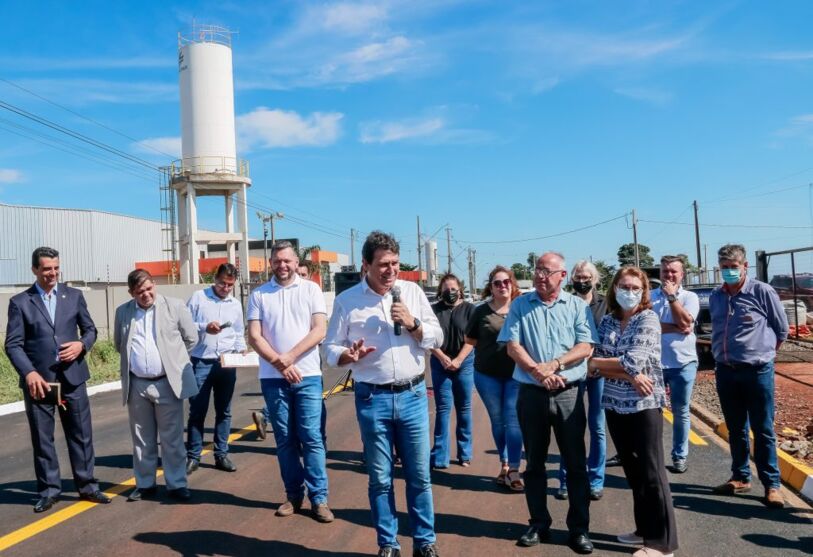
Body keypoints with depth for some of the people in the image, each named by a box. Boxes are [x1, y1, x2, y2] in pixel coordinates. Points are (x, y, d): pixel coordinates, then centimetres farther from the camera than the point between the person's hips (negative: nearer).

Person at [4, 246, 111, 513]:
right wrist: (29, 373, -19)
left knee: (81, 433, 7)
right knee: (42, 438, 7)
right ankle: (49, 490, 20)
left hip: (72, 376, 2)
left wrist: (81, 344, -10)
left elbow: (90, 329, 12)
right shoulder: (19, 302, 0)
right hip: (38, 380, -2)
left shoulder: (74, 296, 7)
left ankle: (87, 485, 19)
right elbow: (13, 344, -5)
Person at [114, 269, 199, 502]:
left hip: (167, 383, -3)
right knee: (142, 439, 12)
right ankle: (144, 484, 24)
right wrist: (133, 360, 12)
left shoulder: (175, 306, -3)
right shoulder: (123, 311, 6)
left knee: (172, 438, 4)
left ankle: (177, 484, 14)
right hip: (136, 385, 3)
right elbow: (119, 344, 19)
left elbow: (191, 338, 4)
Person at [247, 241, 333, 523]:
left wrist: (290, 357, -15)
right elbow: (254, 336, -1)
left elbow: (319, 330, -6)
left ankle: (319, 499, 6)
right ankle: (293, 495, 20)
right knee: (285, 439, 9)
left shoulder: (311, 289, 2)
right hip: (273, 378, 2)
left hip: (308, 376, -1)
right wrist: (280, 364, -13)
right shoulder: (259, 295, 5)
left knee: (311, 438, -1)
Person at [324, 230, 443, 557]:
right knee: (380, 478, 10)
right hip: (372, 399, -1)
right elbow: (331, 348, 1)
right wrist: (349, 355, -20)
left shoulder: (413, 292, 3)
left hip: (413, 395, 1)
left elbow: (437, 339, 5)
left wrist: (412, 323, -12)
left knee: (419, 475, 9)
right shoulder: (346, 300, -2)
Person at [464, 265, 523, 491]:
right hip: (487, 375, 1)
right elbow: (469, 340, 11)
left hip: (516, 374, -1)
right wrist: (487, 348, 3)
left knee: (513, 420, -2)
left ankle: (513, 470, 3)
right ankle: (504, 464, 27)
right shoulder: (481, 311, 0)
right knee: (497, 421, 12)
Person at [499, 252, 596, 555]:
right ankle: (539, 523, 24)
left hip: (568, 394, -1)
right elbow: (512, 346, -3)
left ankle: (579, 528, 15)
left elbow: (585, 347, -6)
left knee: (575, 463, 4)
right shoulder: (520, 304, 4)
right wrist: (537, 372, -16)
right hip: (531, 393, 1)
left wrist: (553, 364, -18)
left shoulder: (577, 306, 2)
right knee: (534, 462, 11)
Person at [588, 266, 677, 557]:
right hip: (615, 403, 6)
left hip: (645, 403, -5)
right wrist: (630, 376, -17)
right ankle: (645, 529, 28)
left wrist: (594, 363, -7)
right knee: (632, 470, 14)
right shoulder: (607, 321, 7)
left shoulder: (648, 319, -9)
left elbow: (633, 362, -19)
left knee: (651, 472, 0)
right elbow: (599, 363, -2)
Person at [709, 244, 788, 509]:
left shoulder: (762, 292, -8)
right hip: (725, 371, 5)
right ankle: (740, 477, 26)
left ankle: (771, 485, 11)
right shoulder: (715, 297, 6)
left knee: (763, 431, 2)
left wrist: (763, 352, 10)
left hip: (757, 371, -4)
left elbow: (782, 329, 2)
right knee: (735, 429, 14)